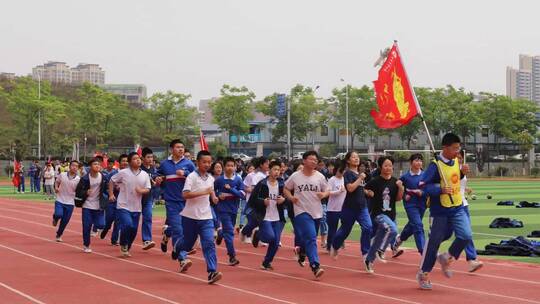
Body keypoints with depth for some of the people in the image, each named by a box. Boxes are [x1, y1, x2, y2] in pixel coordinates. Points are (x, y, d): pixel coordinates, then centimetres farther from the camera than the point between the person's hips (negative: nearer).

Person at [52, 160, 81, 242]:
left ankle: (59, 235, 30)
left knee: (65, 221, 6)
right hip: (60, 200, -1)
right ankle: (55, 218, 14)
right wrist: (56, 187, -8)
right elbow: (57, 182, 12)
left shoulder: (78, 179, -7)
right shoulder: (62, 175, -5)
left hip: (70, 202, 1)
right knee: (59, 214, -25)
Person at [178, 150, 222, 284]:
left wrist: (213, 197, 8)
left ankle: (212, 272, -16)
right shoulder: (192, 176, -10)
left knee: (209, 243, -10)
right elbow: (185, 194, -22)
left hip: (206, 217, 4)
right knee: (188, 241, 11)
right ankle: (182, 257, 43)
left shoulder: (210, 178, 9)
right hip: (190, 216, -4)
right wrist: (203, 192, -26)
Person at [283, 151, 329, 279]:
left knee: (310, 238, 16)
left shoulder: (320, 177, 3)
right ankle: (315, 266, -23)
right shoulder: (295, 176, -2)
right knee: (311, 237, -19)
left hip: (316, 212, 4)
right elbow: (286, 189, 10)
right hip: (302, 211, -4)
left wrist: (323, 194, -12)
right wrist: (291, 197, -10)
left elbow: (327, 190, 11)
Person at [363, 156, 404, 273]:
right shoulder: (375, 181, -10)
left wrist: (400, 187, -10)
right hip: (378, 213, -5)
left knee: (378, 240, 13)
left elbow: (398, 198, 5)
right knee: (393, 229, -30)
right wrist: (369, 193, -18)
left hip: (391, 214, 5)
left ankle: (369, 260, 29)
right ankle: (380, 251, -14)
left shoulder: (395, 181, 3)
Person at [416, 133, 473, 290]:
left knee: (466, 236, -12)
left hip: (457, 208, 6)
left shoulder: (455, 161, 5)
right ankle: (423, 273, 20)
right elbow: (422, 185, -21)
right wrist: (440, 190, -29)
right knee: (434, 242, 2)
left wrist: (462, 173, 7)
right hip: (440, 210, -5)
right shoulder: (435, 165, -16)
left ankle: (447, 258, 14)